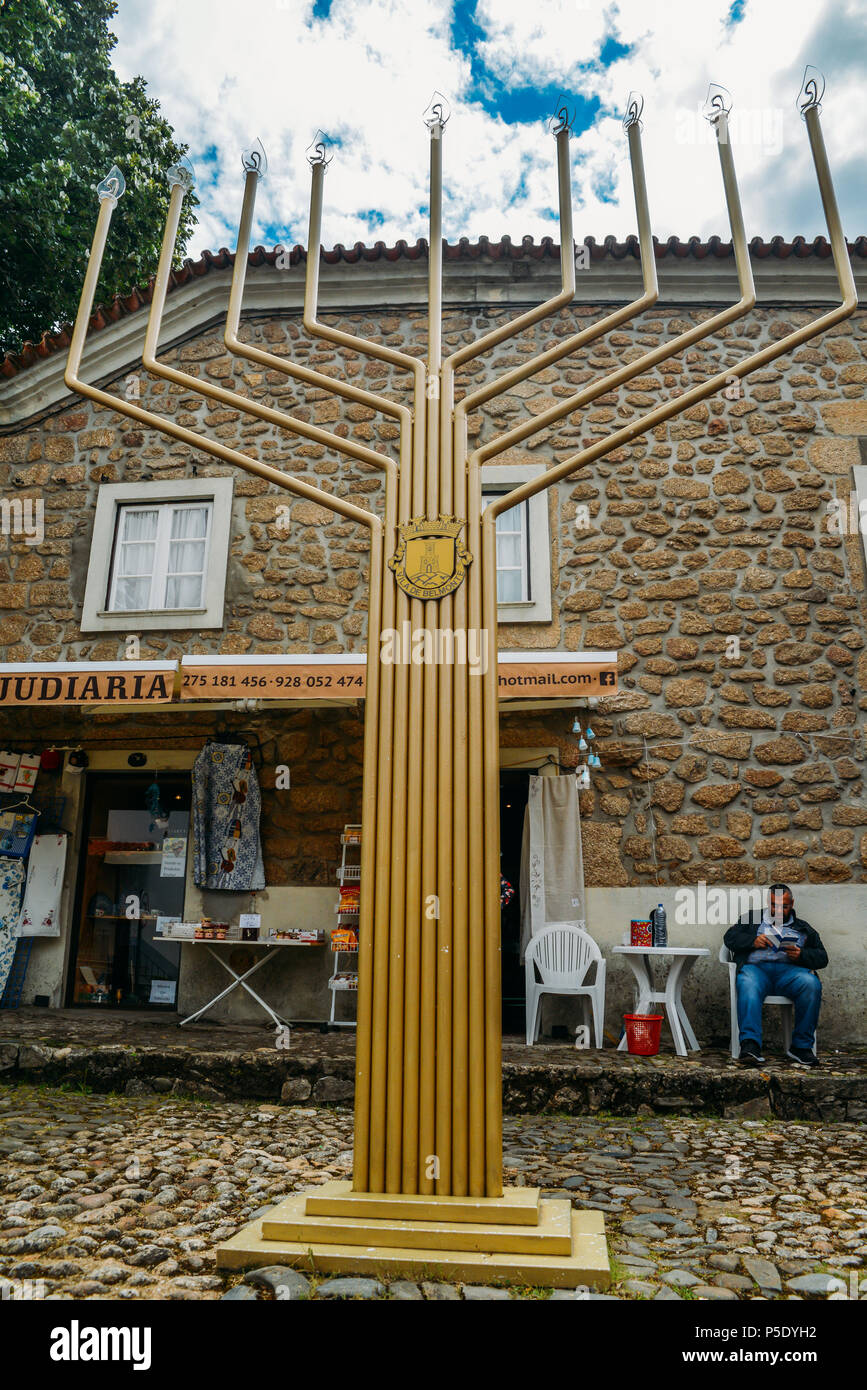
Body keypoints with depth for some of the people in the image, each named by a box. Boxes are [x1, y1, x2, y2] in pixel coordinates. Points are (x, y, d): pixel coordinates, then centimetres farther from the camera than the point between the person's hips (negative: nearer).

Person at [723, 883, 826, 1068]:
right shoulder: (751, 919, 27)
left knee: (811, 984, -33)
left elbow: (822, 958, 19)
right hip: (756, 966, -1)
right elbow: (730, 937, 15)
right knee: (748, 985, -37)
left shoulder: (803, 928, 28)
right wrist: (753, 941, -4)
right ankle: (750, 1045, -46)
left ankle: (801, 1046, -24)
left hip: (790, 969, 1)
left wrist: (801, 955, -3)